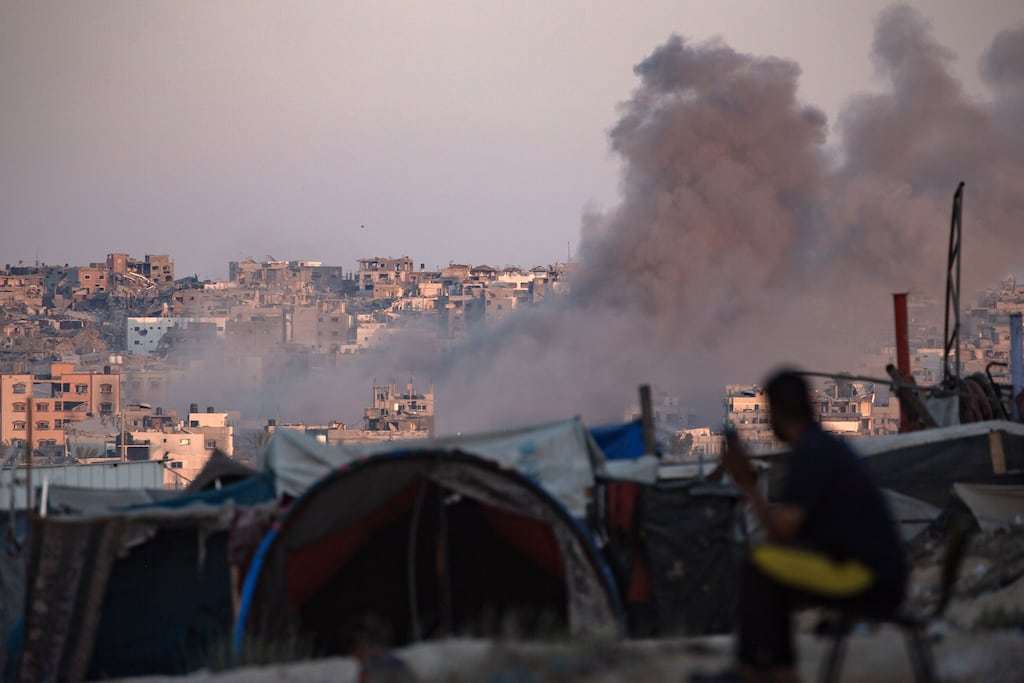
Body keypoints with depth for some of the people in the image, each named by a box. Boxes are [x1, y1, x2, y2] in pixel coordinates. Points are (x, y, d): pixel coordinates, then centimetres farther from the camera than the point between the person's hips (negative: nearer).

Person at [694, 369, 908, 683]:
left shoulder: (809, 453, -15)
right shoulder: (827, 445, 14)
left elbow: (782, 532, -18)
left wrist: (747, 485, -10)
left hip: (868, 581, -10)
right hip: (879, 576, 10)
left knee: (760, 563, -11)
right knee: (771, 566, 16)